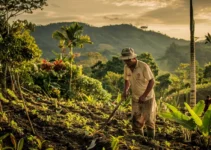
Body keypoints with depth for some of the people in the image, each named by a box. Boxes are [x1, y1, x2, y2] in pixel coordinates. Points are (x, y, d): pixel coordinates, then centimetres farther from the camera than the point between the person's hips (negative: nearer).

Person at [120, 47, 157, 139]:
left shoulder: (144, 66, -23)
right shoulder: (126, 67, -6)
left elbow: (152, 81, -18)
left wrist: (144, 96, -22)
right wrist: (125, 91, -9)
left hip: (147, 97, -5)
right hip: (135, 98, 5)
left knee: (149, 120, 5)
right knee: (136, 121, 7)